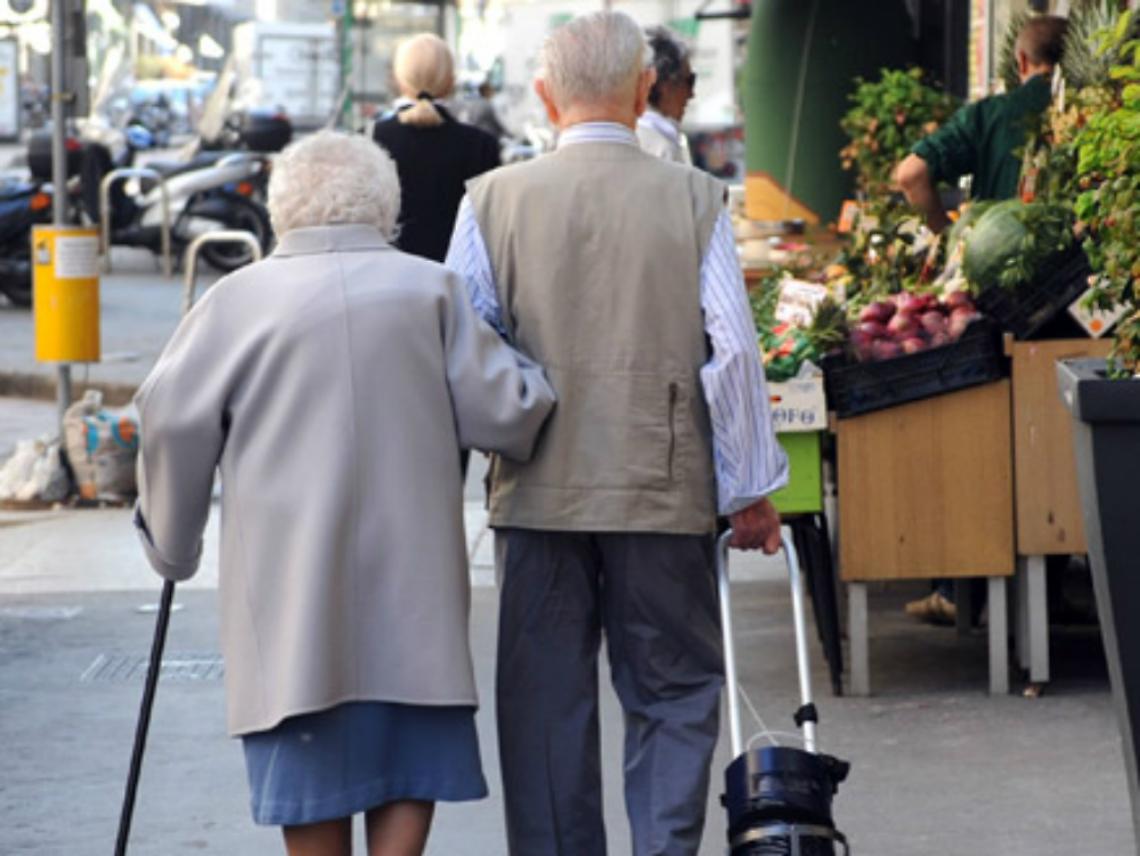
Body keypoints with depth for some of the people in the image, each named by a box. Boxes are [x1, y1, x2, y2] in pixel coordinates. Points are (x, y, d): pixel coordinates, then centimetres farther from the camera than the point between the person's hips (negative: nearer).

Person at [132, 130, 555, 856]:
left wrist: (172, 542, 8)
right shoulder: (429, 289, 2)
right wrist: (537, 378, 24)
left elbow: (172, 416, -6)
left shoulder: (240, 297, -1)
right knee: (411, 781, 8)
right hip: (413, 580, 1)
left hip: (291, 579, -1)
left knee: (313, 787, 8)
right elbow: (502, 411, 1)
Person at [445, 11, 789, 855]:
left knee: (547, 699, 9)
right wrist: (749, 491, 3)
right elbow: (733, 350, -5)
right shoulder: (693, 198, -3)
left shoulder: (494, 200, -2)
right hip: (665, 493, -1)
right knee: (674, 692, 9)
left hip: (539, 492, 1)